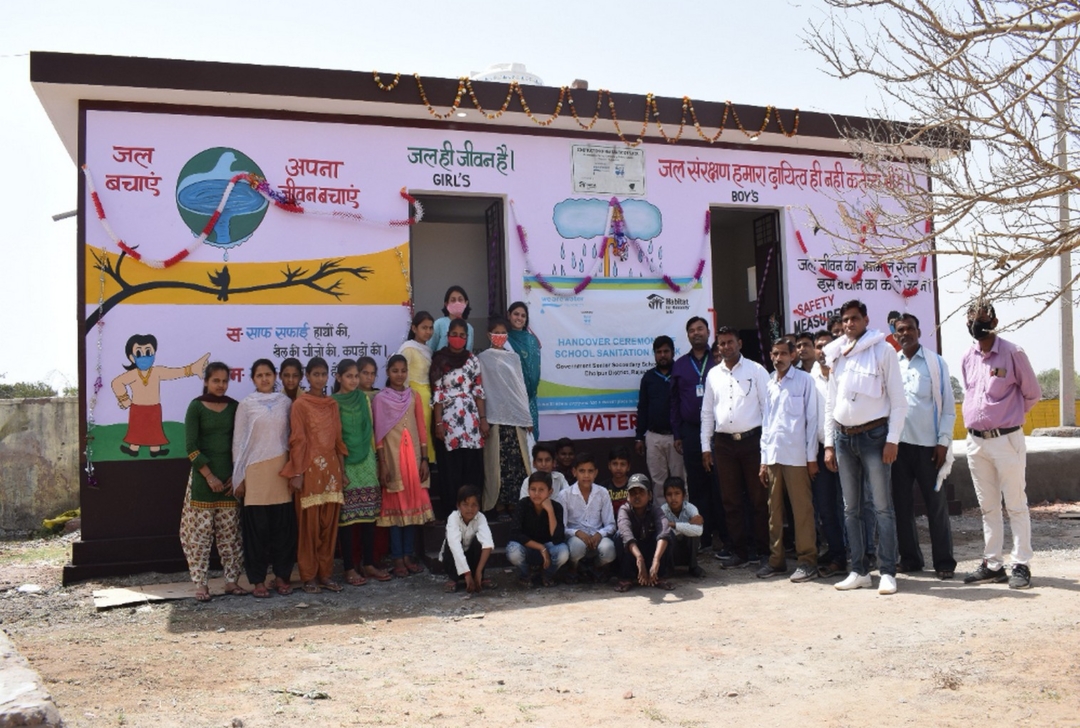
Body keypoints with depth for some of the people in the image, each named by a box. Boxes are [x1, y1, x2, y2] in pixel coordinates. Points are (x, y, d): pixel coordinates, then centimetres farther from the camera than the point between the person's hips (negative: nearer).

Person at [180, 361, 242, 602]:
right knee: (200, 532, -1)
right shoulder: (196, 407, -2)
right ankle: (200, 583, 5)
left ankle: (231, 580, 12)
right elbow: (191, 447, -7)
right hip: (203, 477, -3)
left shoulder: (234, 407, 8)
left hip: (230, 477, 3)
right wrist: (209, 476, -13)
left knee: (230, 532, 6)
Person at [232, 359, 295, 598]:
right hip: (255, 471, -2)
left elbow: (292, 436, 9)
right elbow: (238, 441, 1)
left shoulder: (285, 402, 7)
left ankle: (282, 576, 15)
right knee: (257, 527, 2)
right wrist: (239, 476, -3)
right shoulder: (246, 404, 1)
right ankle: (258, 580, 11)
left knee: (284, 525, 4)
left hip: (281, 470, 2)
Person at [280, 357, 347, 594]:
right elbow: (297, 441, -7)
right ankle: (309, 576, 9)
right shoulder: (300, 404, -4)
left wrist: (342, 470, 11)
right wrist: (297, 472, -11)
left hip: (331, 468, 5)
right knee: (309, 524, 1)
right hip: (310, 468, -5)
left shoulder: (332, 404, 12)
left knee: (329, 523, 7)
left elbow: (338, 439, 13)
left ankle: (325, 572, 16)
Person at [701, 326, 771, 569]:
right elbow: (707, 412, 14)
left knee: (759, 498, 0)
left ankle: (764, 550, 9)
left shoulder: (756, 370, 2)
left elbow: (767, 406, 0)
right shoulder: (713, 374, 12)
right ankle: (741, 551, 16)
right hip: (724, 442, 4)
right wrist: (706, 446, 9)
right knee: (730, 501, 7)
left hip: (752, 439, -3)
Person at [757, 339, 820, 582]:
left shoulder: (805, 380, 0)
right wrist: (763, 459, 12)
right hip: (773, 455, 5)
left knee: (802, 509, -3)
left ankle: (808, 560, 4)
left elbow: (811, 419, -2)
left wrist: (812, 456, -5)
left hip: (796, 455, -5)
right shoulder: (769, 384, 15)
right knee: (774, 508, 8)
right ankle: (776, 559, 16)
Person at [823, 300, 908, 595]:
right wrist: (829, 444, 10)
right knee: (851, 509, 8)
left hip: (873, 434, -5)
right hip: (843, 437, 5)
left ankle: (888, 572, 1)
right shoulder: (836, 355, 12)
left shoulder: (883, 350, -2)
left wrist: (892, 439, -12)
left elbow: (898, 400, -5)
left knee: (882, 507, -4)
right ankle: (859, 571, 15)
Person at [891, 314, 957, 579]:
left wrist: (943, 441, -6)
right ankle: (909, 557, 17)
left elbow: (947, 405, 1)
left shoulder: (935, 363, 3)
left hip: (928, 444, -2)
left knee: (936, 503, 2)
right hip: (898, 443, 2)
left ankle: (944, 561, 10)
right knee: (902, 503, 7)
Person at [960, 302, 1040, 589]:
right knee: (988, 507, 11)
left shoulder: (1012, 353, -7)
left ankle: (1021, 565, 6)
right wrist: (973, 419, 13)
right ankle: (993, 565, 18)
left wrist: (1009, 418, 8)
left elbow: (1032, 393, 1)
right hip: (975, 441, 6)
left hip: (1006, 439, -6)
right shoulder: (968, 358, 9)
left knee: (1016, 505, 0)